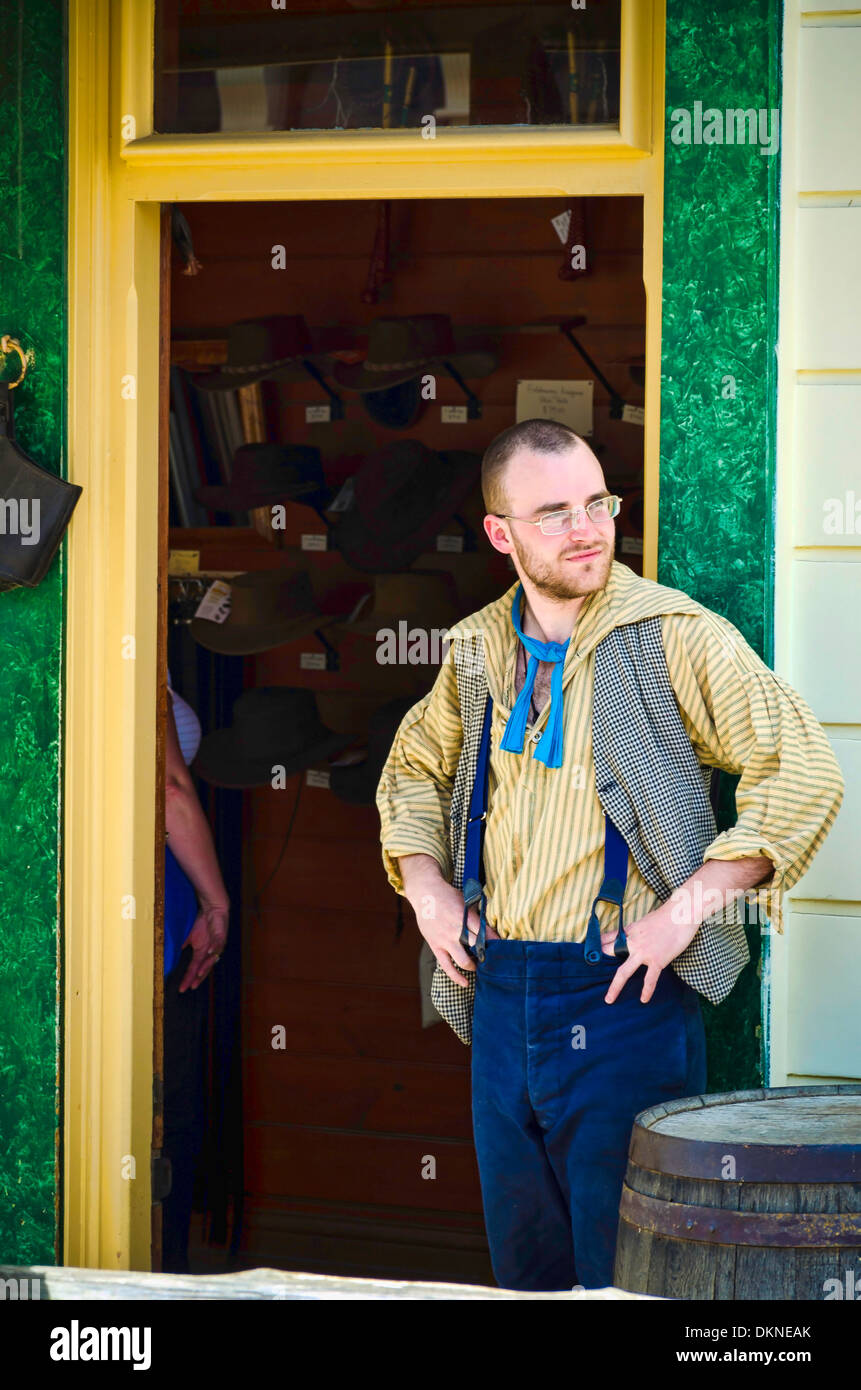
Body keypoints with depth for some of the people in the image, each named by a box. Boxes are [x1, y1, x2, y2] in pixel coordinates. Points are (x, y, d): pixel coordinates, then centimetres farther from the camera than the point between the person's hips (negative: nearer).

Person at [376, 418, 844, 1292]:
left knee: (623, 1277, -3)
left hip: (623, 1000, -6)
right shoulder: (482, 648, 10)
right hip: (503, 995, 6)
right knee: (524, 1267, 13)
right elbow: (414, 764, 28)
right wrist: (425, 886, 12)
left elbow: (803, 774, -13)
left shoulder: (677, 637, -8)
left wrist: (688, 906, -17)